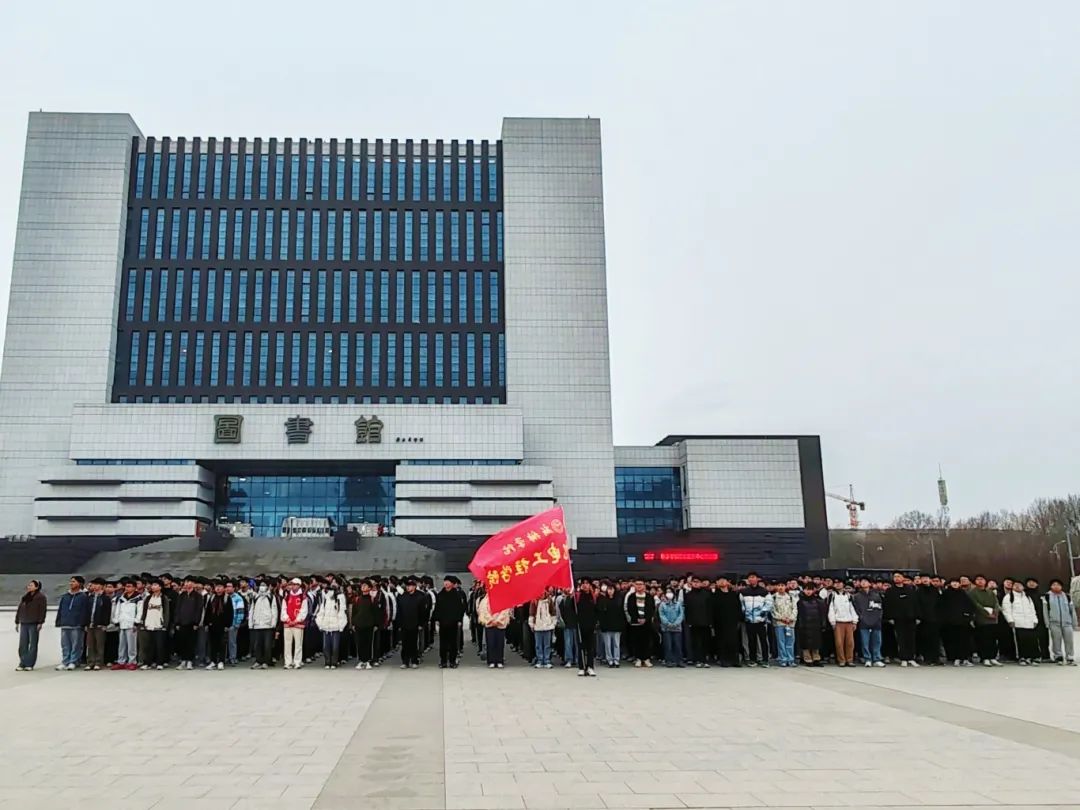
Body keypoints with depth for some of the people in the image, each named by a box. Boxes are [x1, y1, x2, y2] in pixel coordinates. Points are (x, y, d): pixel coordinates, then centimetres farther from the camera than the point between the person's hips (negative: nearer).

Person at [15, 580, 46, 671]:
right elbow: (19, 609, 19)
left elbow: (42, 610, -9)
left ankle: (30, 664, 0)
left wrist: (40, 623, -15)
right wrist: (17, 621, 13)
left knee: (33, 645, -2)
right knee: (22, 645, 4)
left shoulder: (41, 597, -2)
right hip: (24, 623, 6)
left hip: (34, 624, -6)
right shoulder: (24, 597, 16)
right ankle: (22, 664, 9)